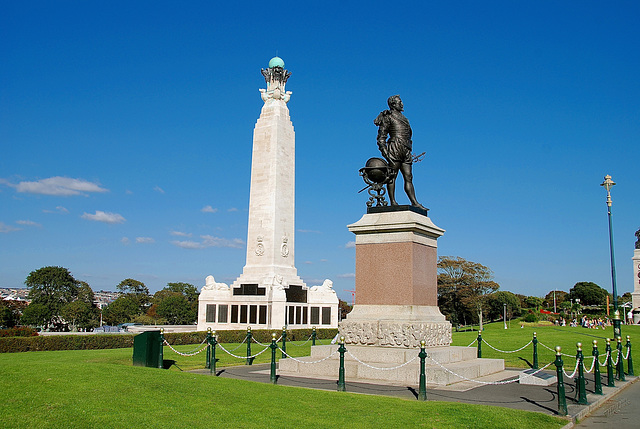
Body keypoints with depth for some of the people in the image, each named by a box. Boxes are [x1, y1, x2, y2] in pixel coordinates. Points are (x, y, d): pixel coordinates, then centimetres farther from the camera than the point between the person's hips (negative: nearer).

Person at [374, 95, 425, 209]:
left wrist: (409, 153, 22)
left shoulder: (403, 118, 27)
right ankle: (393, 202, -10)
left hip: (405, 151, 8)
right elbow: (381, 137, -4)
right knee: (392, 175, -9)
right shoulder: (388, 117, 3)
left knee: (408, 177, 2)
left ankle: (414, 203, -2)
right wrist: (384, 151, -16)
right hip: (395, 148, -8)